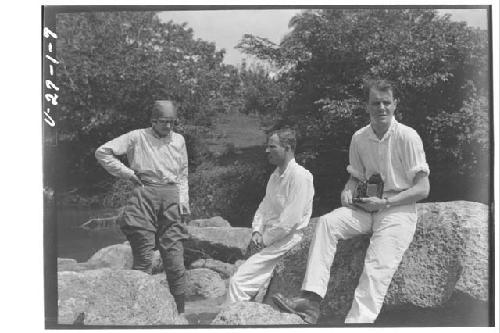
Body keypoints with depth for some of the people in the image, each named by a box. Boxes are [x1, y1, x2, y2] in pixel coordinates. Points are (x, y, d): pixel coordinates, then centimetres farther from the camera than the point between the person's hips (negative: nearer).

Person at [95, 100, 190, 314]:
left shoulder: (179, 140, 15)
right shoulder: (137, 138, 3)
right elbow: (102, 152, 0)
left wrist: (183, 202, 8)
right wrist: (128, 173, -3)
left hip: (171, 199, 3)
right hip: (144, 198, -3)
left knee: (175, 260, 1)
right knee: (143, 258, -4)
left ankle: (179, 313, 10)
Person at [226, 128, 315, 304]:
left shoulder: (299, 175, -14)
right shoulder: (275, 175, 15)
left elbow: (291, 219, -19)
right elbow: (264, 206, 19)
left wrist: (266, 239, -11)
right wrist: (257, 230, 2)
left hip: (286, 241, -8)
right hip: (269, 241, 8)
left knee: (238, 281, -14)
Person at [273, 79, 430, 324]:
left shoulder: (407, 137, -8)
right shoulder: (359, 138, 6)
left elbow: (423, 189, -9)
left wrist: (385, 202, -16)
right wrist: (348, 191, -3)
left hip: (399, 210, -4)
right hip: (367, 207, 5)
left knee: (378, 268, -24)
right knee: (327, 222, -21)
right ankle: (311, 299, -30)